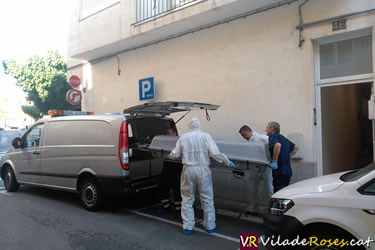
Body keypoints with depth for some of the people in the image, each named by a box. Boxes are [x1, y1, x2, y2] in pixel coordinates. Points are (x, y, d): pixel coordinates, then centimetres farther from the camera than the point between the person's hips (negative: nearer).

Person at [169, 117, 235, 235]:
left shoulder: (184, 137, 2)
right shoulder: (206, 136, -5)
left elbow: (175, 154, 4)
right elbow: (215, 153, -13)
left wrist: (170, 155, 27)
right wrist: (228, 162, -1)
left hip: (188, 170, 1)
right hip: (203, 170, -1)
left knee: (187, 198, 14)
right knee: (207, 199, 13)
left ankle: (187, 227, 19)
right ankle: (210, 225, 23)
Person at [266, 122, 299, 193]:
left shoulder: (273, 136, -8)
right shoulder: (283, 138, 18)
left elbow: (278, 145, -31)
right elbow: (295, 148, 28)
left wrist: (274, 161, -25)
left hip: (280, 171, -9)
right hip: (287, 171, 9)